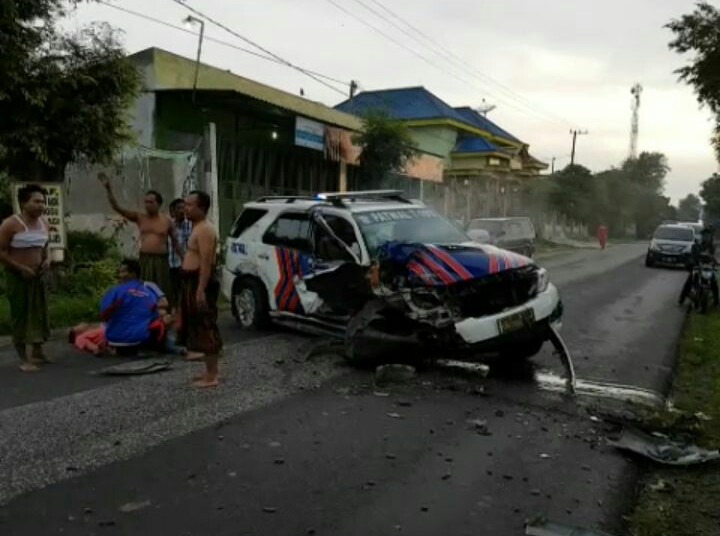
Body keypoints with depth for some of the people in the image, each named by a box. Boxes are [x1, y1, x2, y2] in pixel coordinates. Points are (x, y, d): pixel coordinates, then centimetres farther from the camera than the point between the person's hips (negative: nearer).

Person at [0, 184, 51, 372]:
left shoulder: (42, 223, 7)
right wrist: (21, 268, -20)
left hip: (38, 275, 7)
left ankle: (37, 353, 28)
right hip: (17, 276, -7)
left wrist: (47, 260, 1)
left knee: (40, 313, 13)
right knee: (21, 315, -1)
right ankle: (24, 359, 5)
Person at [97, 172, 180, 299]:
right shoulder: (139, 218, 3)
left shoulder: (167, 221, 1)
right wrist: (108, 188, -14)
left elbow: (175, 241, 10)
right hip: (144, 260, 1)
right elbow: (117, 207, -3)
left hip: (161, 260, -1)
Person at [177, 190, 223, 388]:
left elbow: (206, 262, -23)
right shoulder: (198, 228, 17)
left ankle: (211, 376, -1)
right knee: (201, 328, 15)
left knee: (206, 329, -6)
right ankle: (210, 371, 23)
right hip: (194, 283, 11)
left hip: (201, 283, -11)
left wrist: (201, 290, -27)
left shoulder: (204, 230, -16)